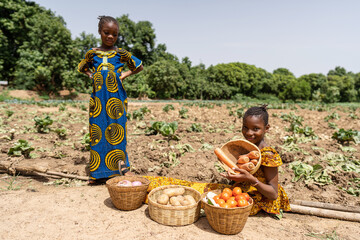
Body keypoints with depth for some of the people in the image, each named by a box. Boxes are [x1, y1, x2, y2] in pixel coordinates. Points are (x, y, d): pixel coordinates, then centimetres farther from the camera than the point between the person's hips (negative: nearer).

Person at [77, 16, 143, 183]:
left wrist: (124, 75, 3)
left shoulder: (121, 53, 4)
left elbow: (139, 66, 15)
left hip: (116, 98, -2)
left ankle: (121, 167, 8)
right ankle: (99, 171, 12)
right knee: (97, 133, 3)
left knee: (116, 132, -1)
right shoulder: (92, 53, 8)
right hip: (98, 98, 2)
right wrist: (92, 75, 7)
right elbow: (82, 67, 26)